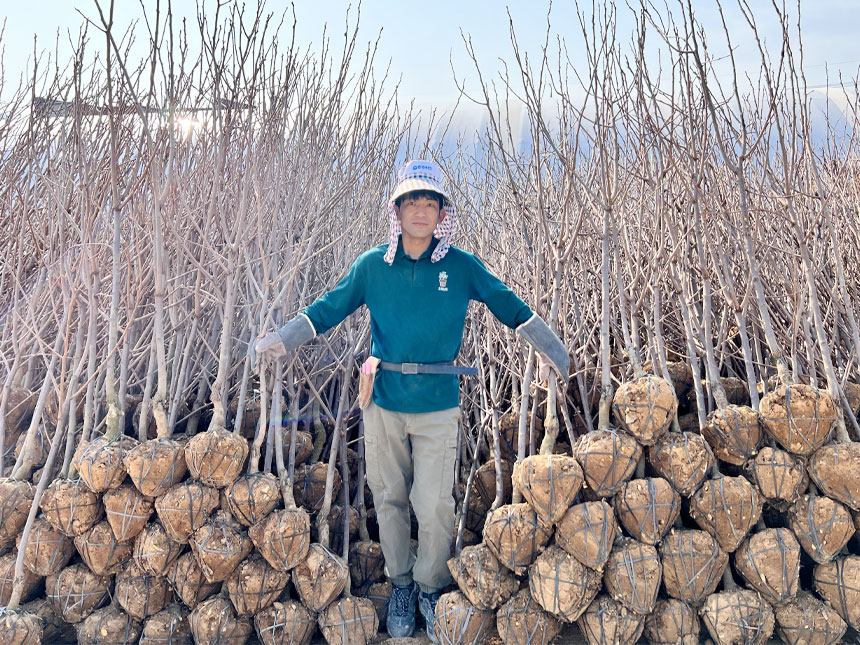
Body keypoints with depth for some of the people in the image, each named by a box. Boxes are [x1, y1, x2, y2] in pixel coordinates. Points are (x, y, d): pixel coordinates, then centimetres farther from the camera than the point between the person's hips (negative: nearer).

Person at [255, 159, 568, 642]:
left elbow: (511, 308, 8)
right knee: (390, 499, 12)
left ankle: (431, 587, 25)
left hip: (437, 407, -1)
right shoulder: (373, 266, 2)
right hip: (384, 403, 2)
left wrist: (557, 354, 10)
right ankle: (401, 584, 33)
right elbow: (329, 309, 9)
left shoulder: (462, 267, -1)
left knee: (434, 506, -1)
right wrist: (283, 340, 3)